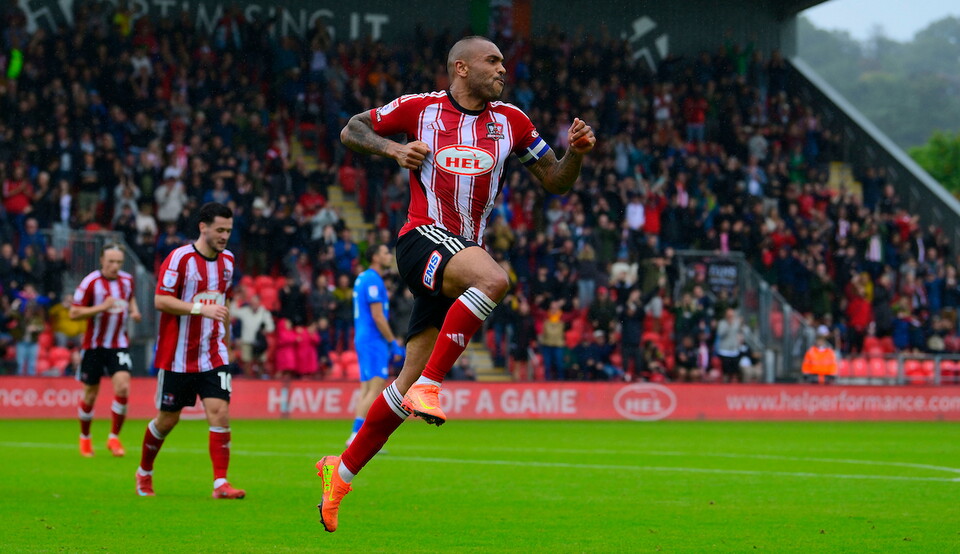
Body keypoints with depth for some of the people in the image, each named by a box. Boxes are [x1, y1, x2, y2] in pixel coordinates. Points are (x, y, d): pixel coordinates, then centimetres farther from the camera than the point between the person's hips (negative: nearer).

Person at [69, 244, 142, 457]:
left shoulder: (127, 279, 3)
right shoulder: (90, 282, -12)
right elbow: (74, 313, -13)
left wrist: (134, 310, 5)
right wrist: (102, 307, -23)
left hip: (119, 344, 3)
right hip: (94, 345, -3)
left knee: (123, 387, -16)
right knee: (90, 395, 6)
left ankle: (114, 438, -4)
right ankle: (85, 438, 28)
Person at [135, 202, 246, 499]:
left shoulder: (227, 260, 8)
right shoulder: (180, 258, -13)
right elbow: (160, 300, -18)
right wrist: (201, 308, -27)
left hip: (213, 356, 4)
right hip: (177, 356, -4)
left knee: (220, 413, -12)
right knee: (167, 419, 7)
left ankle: (220, 483, -11)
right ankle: (144, 472, 30)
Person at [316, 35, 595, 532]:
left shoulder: (510, 121, 12)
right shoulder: (420, 109, 2)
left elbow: (556, 182, 15)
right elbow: (351, 130, 12)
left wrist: (576, 153, -5)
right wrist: (393, 148, -7)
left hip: (464, 250, 5)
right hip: (424, 237, -5)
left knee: (408, 382, 5)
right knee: (494, 278, -36)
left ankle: (341, 472, 17)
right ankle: (429, 384, -31)